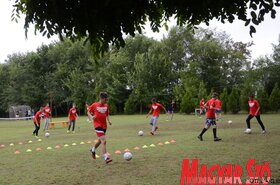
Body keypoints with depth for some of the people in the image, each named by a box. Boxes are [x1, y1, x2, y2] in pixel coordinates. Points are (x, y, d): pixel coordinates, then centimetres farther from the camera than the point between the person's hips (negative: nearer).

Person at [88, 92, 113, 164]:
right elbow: (88, 112, 6)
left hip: (104, 125, 6)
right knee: (103, 141, -17)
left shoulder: (106, 106, 8)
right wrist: (92, 116, -14)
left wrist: (109, 120, 2)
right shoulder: (94, 105, -6)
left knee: (100, 140, 21)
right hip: (98, 125, -6)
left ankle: (93, 150, 49)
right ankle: (106, 158, -17)